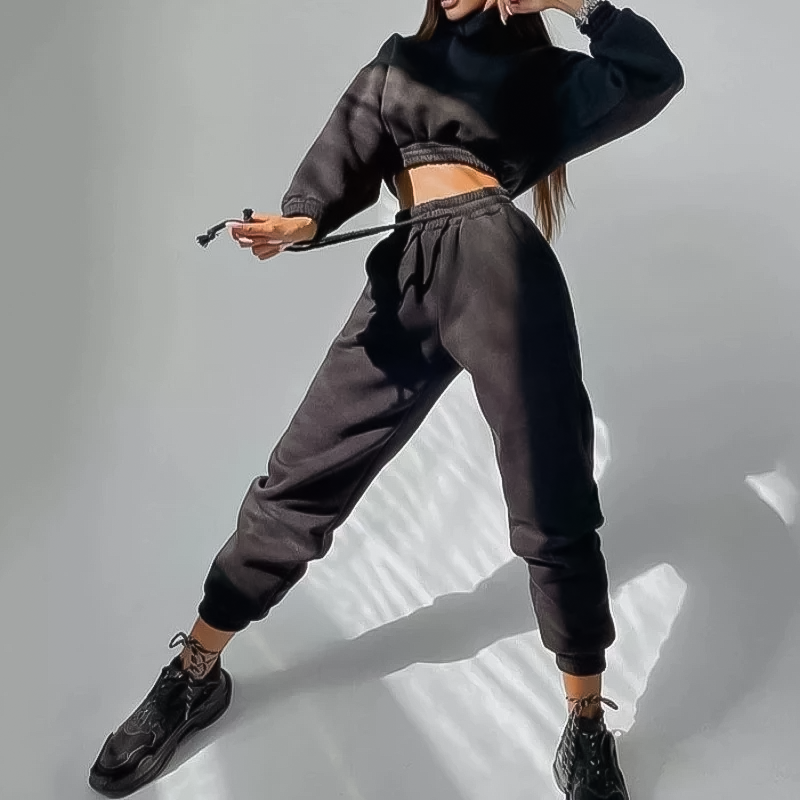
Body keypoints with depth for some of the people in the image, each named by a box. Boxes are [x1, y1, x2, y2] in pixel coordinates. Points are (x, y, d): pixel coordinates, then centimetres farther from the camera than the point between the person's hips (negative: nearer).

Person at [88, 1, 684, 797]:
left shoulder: (539, 76, 20)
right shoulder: (396, 65, 25)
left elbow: (655, 75, 10)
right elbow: (347, 154, 8)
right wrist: (303, 221, -12)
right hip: (406, 275, 2)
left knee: (552, 509, -3)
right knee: (298, 481, 1)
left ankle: (587, 724, 16)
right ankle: (195, 673, 18)